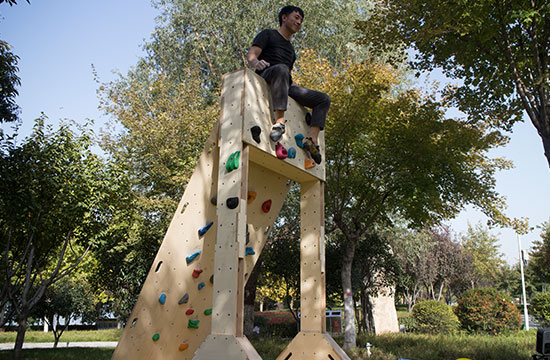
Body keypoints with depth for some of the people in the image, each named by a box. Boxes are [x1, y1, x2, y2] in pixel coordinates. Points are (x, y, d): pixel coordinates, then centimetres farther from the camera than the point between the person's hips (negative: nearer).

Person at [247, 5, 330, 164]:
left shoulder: (291, 48, 33)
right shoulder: (268, 34, 13)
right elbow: (251, 55, -4)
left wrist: (297, 89, 17)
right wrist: (257, 62, -27)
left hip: (286, 86, 7)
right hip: (266, 77, -7)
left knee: (324, 99, -4)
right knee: (281, 68, -41)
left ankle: (312, 139, -21)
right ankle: (279, 120, -50)